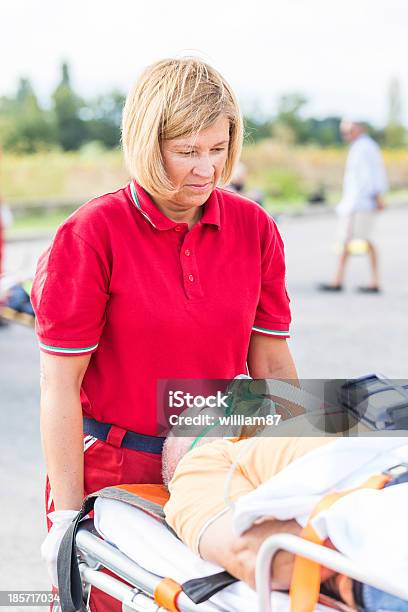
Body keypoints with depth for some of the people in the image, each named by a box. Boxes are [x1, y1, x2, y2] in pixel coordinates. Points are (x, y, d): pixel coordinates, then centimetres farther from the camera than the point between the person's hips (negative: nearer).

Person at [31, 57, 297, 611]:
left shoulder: (254, 228, 0)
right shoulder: (91, 235, -12)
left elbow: (272, 364, 7)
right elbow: (59, 386, -11)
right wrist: (66, 514, -10)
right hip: (109, 468, -3)